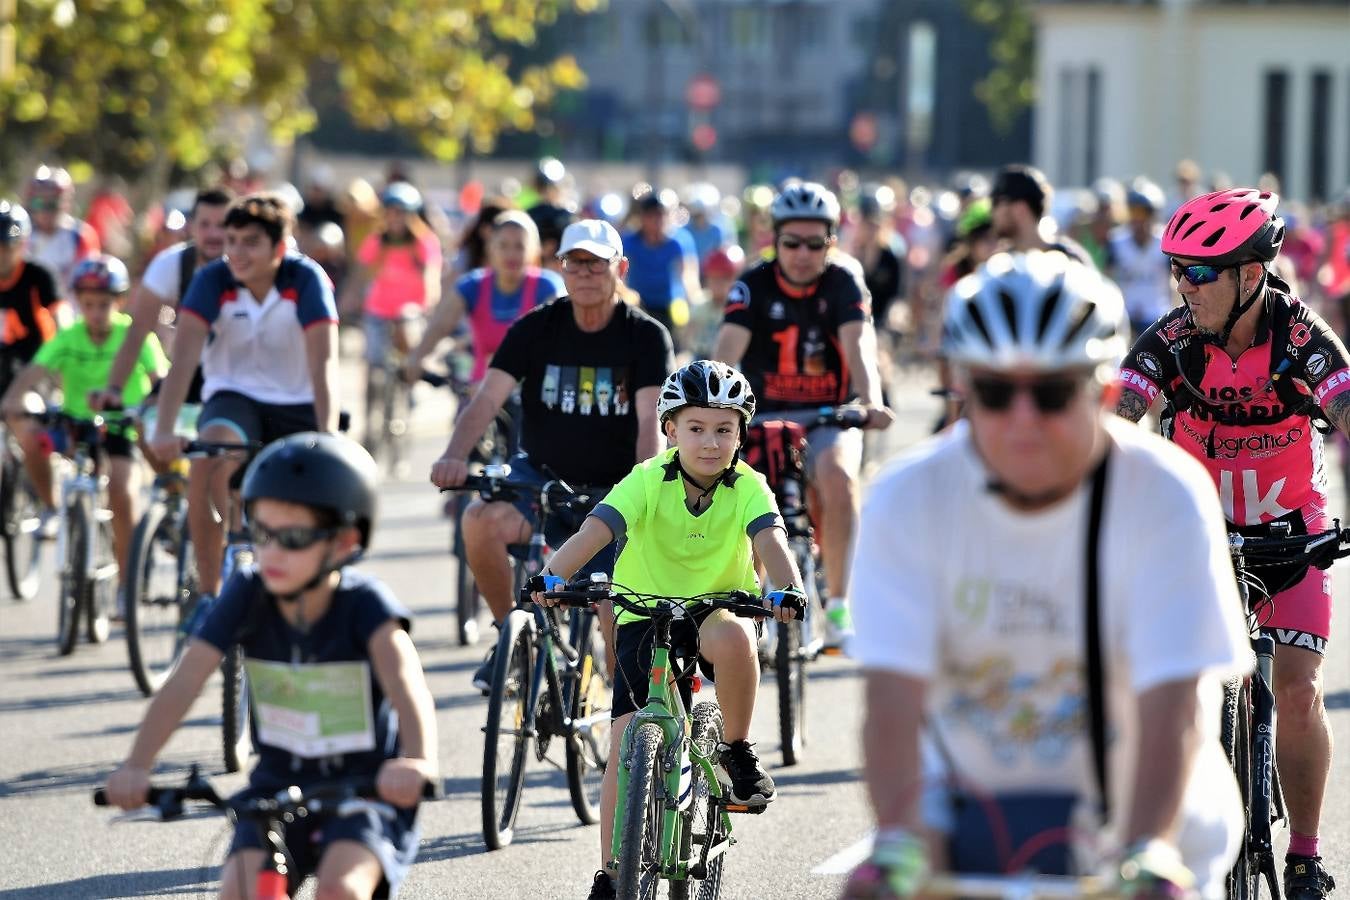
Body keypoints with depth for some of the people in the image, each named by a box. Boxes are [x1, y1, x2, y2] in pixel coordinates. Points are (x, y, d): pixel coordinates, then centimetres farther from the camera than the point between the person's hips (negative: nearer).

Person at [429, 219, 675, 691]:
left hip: (611, 492, -1)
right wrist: (454, 456, -34)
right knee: (480, 520, -30)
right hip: (541, 475, 1)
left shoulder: (646, 337, -8)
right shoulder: (536, 328, -5)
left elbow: (651, 422, -19)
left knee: (619, 619, -11)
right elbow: (488, 398, -15)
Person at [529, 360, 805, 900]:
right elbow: (596, 530, -27)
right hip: (645, 617, 0)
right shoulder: (648, 481, -14)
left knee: (732, 636, -38)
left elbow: (770, 540, -27)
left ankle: (736, 751, -15)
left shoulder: (748, 487, -11)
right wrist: (555, 575, -46)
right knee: (626, 747, -10)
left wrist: (787, 589, -48)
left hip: (715, 611, 0)